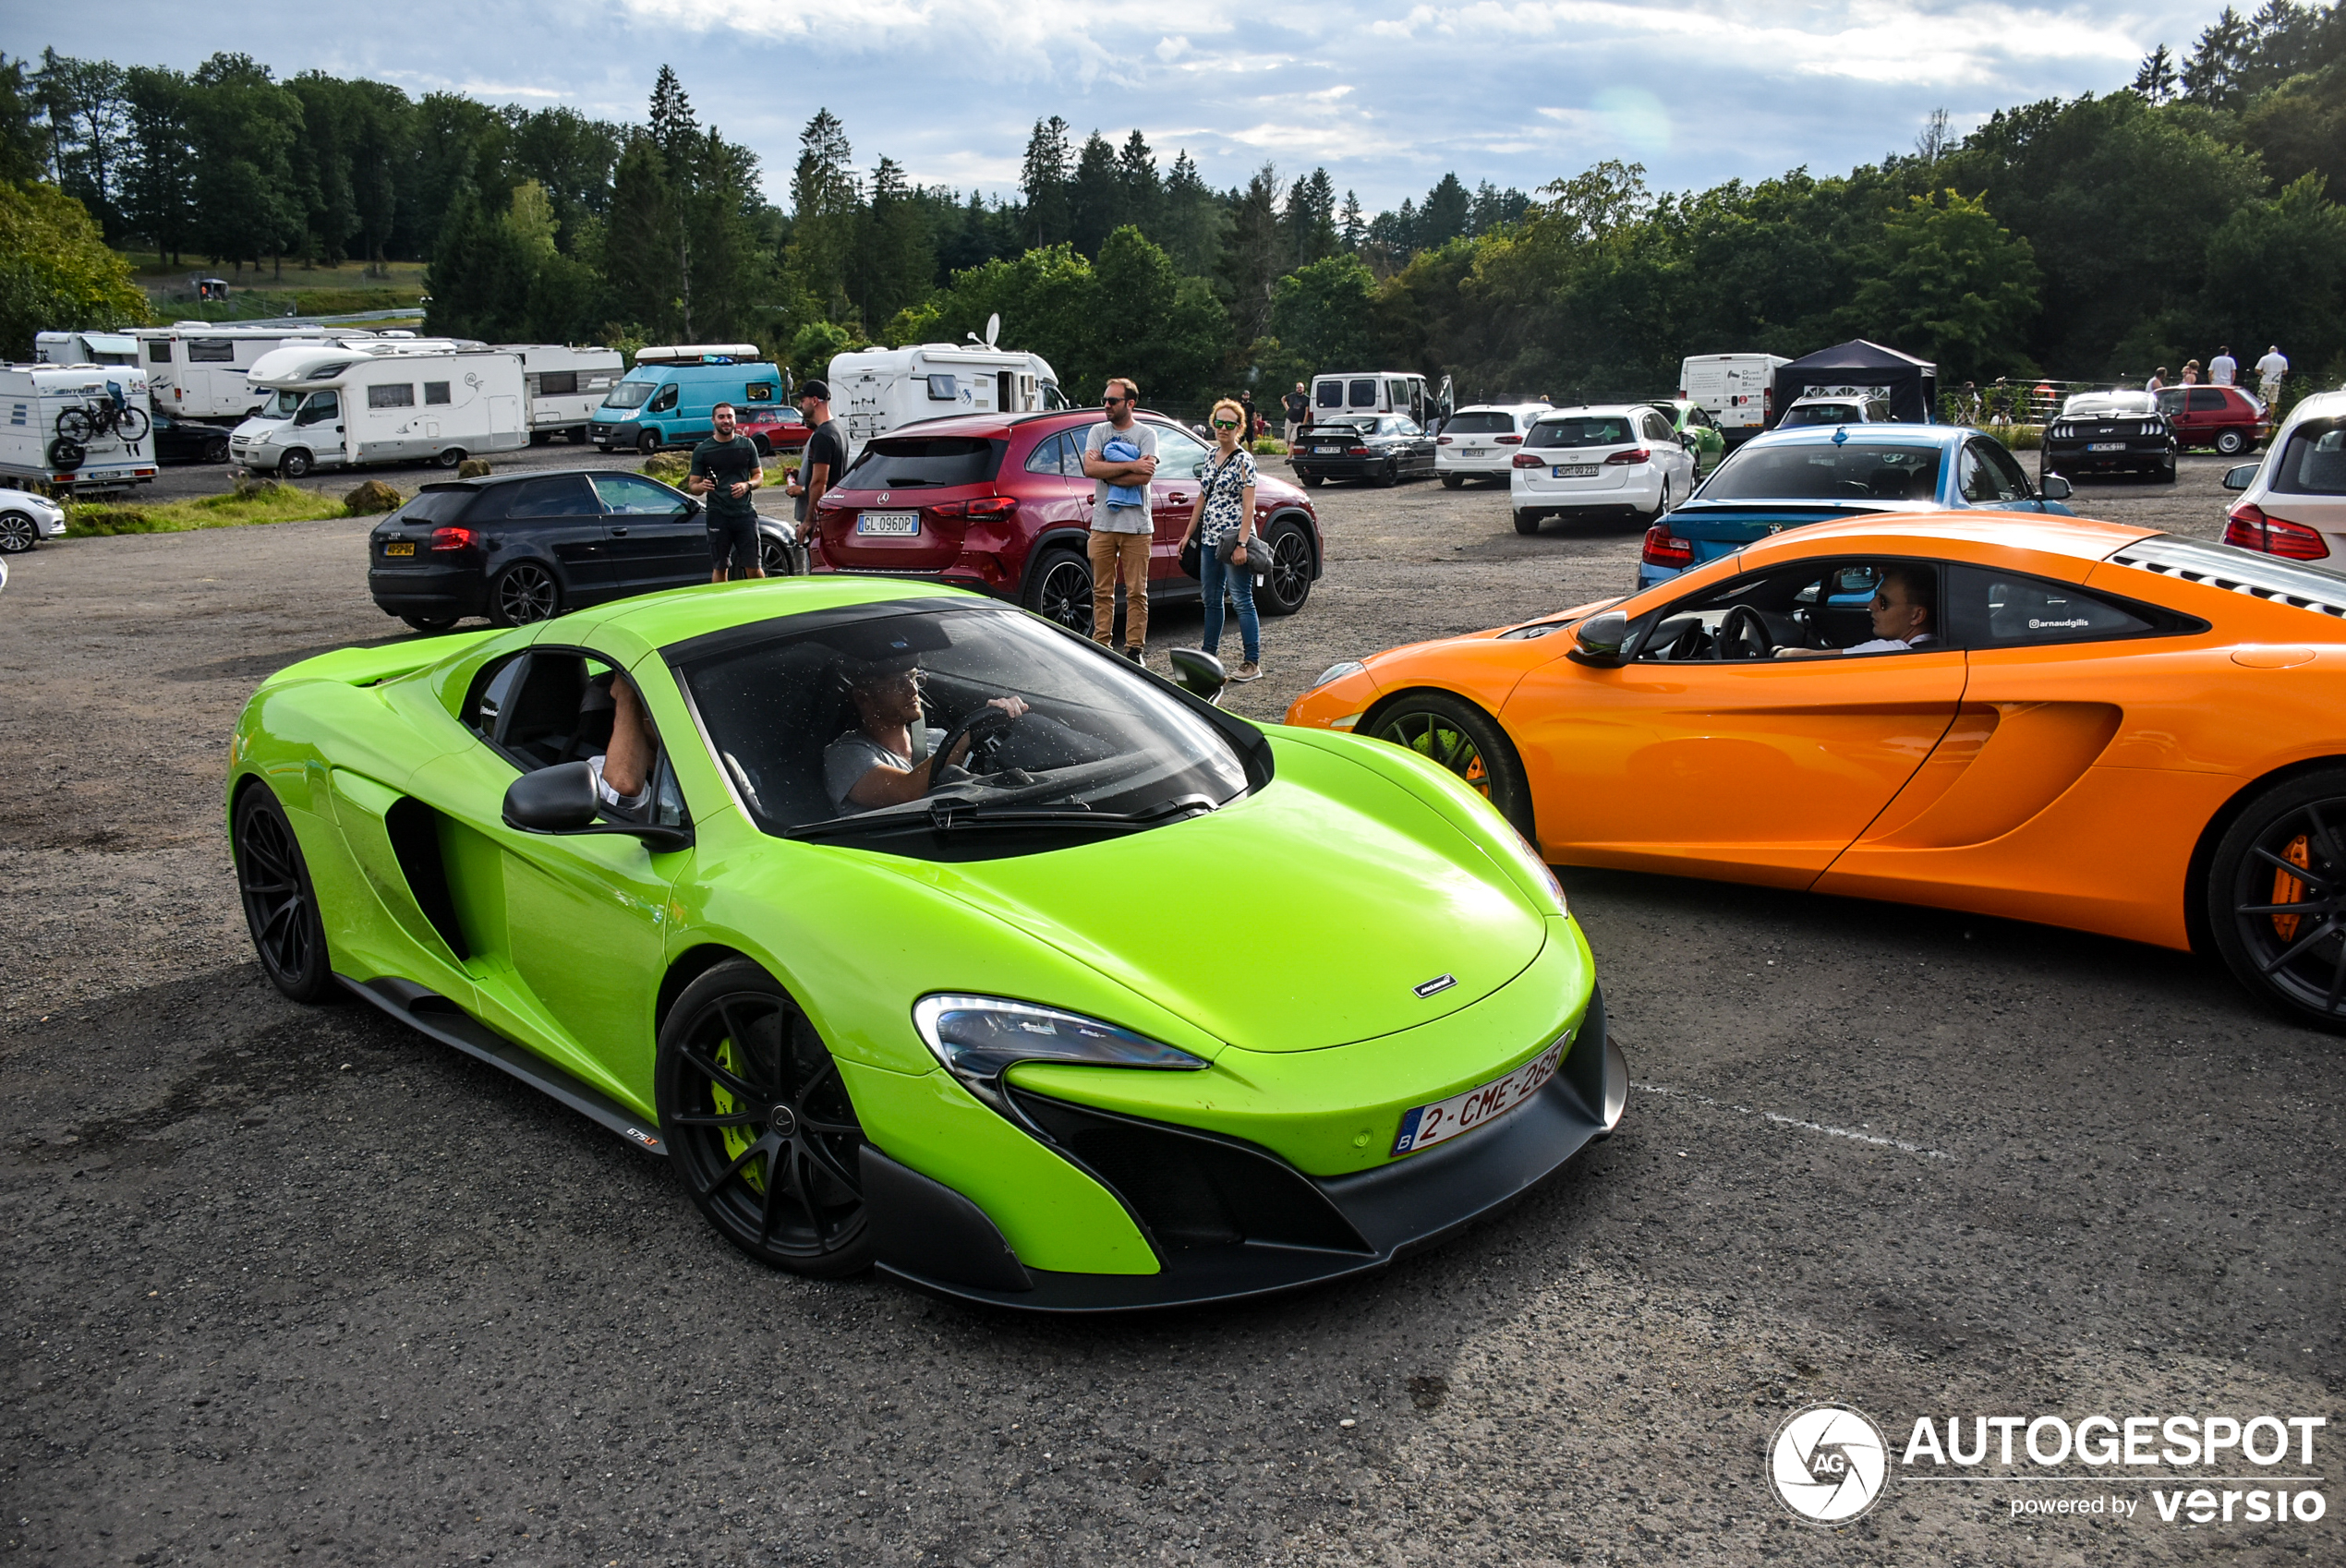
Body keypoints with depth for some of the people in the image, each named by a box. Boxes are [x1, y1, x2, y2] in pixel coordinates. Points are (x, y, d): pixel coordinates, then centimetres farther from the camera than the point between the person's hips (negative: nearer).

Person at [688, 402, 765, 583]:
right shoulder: (702, 450, 5)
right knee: (719, 568, 3)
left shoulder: (747, 445, 9)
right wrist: (702, 487, -18)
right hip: (718, 515, 0)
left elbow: (759, 476, 14)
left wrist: (747, 485, -8)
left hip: (745, 513, 0)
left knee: (753, 568, -2)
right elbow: (692, 485, 6)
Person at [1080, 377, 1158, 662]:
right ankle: (1101, 645, 12)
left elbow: (1144, 476, -15)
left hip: (1136, 526, -2)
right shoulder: (1098, 431, 9)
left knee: (1136, 592, 1)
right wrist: (1130, 466, -14)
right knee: (1102, 591, 6)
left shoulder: (1146, 434, 1)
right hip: (1102, 524, 3)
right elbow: (1089, 469, -8)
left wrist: (1105, 472, -10)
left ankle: (1134, 648, 7)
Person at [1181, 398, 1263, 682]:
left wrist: (1242, 544, -21)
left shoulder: (1243, 460, -9)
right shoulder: (1211, 456, 13)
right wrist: (1189, 533, 18)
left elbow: (1248, 506, -14)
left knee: (1242, 600, -7)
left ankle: (1253, 663, -4)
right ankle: (1209, 655, 24)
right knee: (1211, 599, 14)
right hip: (1209, 539, 8)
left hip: (1233, 539, -8)